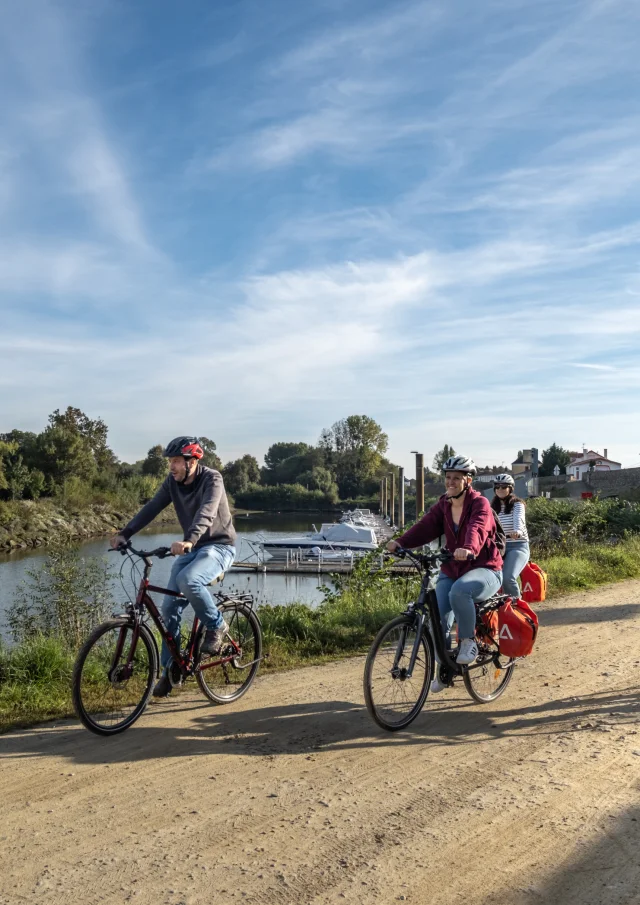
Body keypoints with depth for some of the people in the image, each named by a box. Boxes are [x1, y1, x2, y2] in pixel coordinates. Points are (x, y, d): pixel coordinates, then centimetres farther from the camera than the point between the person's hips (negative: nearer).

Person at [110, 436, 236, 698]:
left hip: (219, 546, -6)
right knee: (170, 607, -1)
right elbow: (151, 508, -7)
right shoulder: (172, 482, -1)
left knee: (188, 580, -34)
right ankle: (170, 668, 14)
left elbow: (206, 513, -35)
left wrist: (188, 540, -52)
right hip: (191, 548, 6)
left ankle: (216, 625, -9)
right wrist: (124, 534, -21)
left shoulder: (212, 479, -19)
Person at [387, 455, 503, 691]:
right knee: (437, 616, -12)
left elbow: (477, 528, -32)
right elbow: (425, 526, -12)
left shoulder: (479, 503, -11)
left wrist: (469, 549, -54)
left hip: (484, 569, -5)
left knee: (459, 591, -37)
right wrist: (400, 542, -31)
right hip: (452, 570, 5)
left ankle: (469, 641, -14)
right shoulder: (443, 505, 4)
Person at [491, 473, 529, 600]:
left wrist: (517, 531, -47)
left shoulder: (517, 504, -3)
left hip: (517, 546, -5)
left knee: (507, 578, -27)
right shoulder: (493, 507, 14)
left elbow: (519, 519, -24)